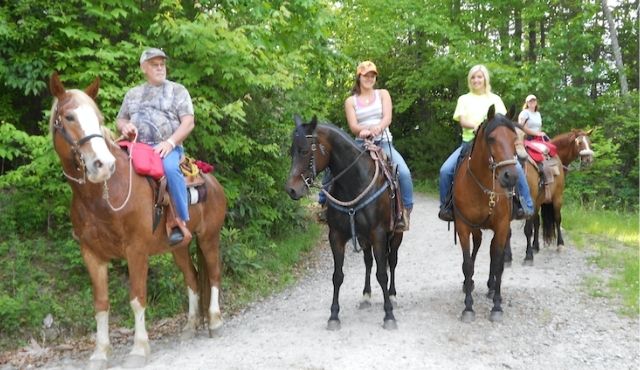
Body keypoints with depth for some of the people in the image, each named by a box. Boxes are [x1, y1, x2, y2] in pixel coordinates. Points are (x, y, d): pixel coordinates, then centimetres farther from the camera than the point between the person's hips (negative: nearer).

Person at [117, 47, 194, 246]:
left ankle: (182, 221, -29)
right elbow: (120, 120, 26)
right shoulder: (133, 93, 22)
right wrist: (124, 126, -1)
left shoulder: (177, 90, 9)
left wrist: (170, 142, -17)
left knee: (170, 168, -37)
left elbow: (188, 122, -2)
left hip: (167, 147, -5)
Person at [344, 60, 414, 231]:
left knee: (404, 172, -25)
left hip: (384, 142, 0)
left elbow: (387, 118, -6)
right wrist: (364, 130, -29)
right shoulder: (351, 101, 9)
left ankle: (406, 210, -5)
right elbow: (353, 126, -5)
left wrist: (378, 127, -30)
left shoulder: (383, 94, 10)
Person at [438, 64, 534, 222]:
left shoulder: (495, 98, 12)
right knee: (445, 170, -20)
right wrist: (475, 126, -26)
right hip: (469, 142, 1)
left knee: (516, 168, -23)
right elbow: (462, 121, -4)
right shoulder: (464, 99, 12)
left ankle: (526, 205, -8)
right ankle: (445, 206, 0)